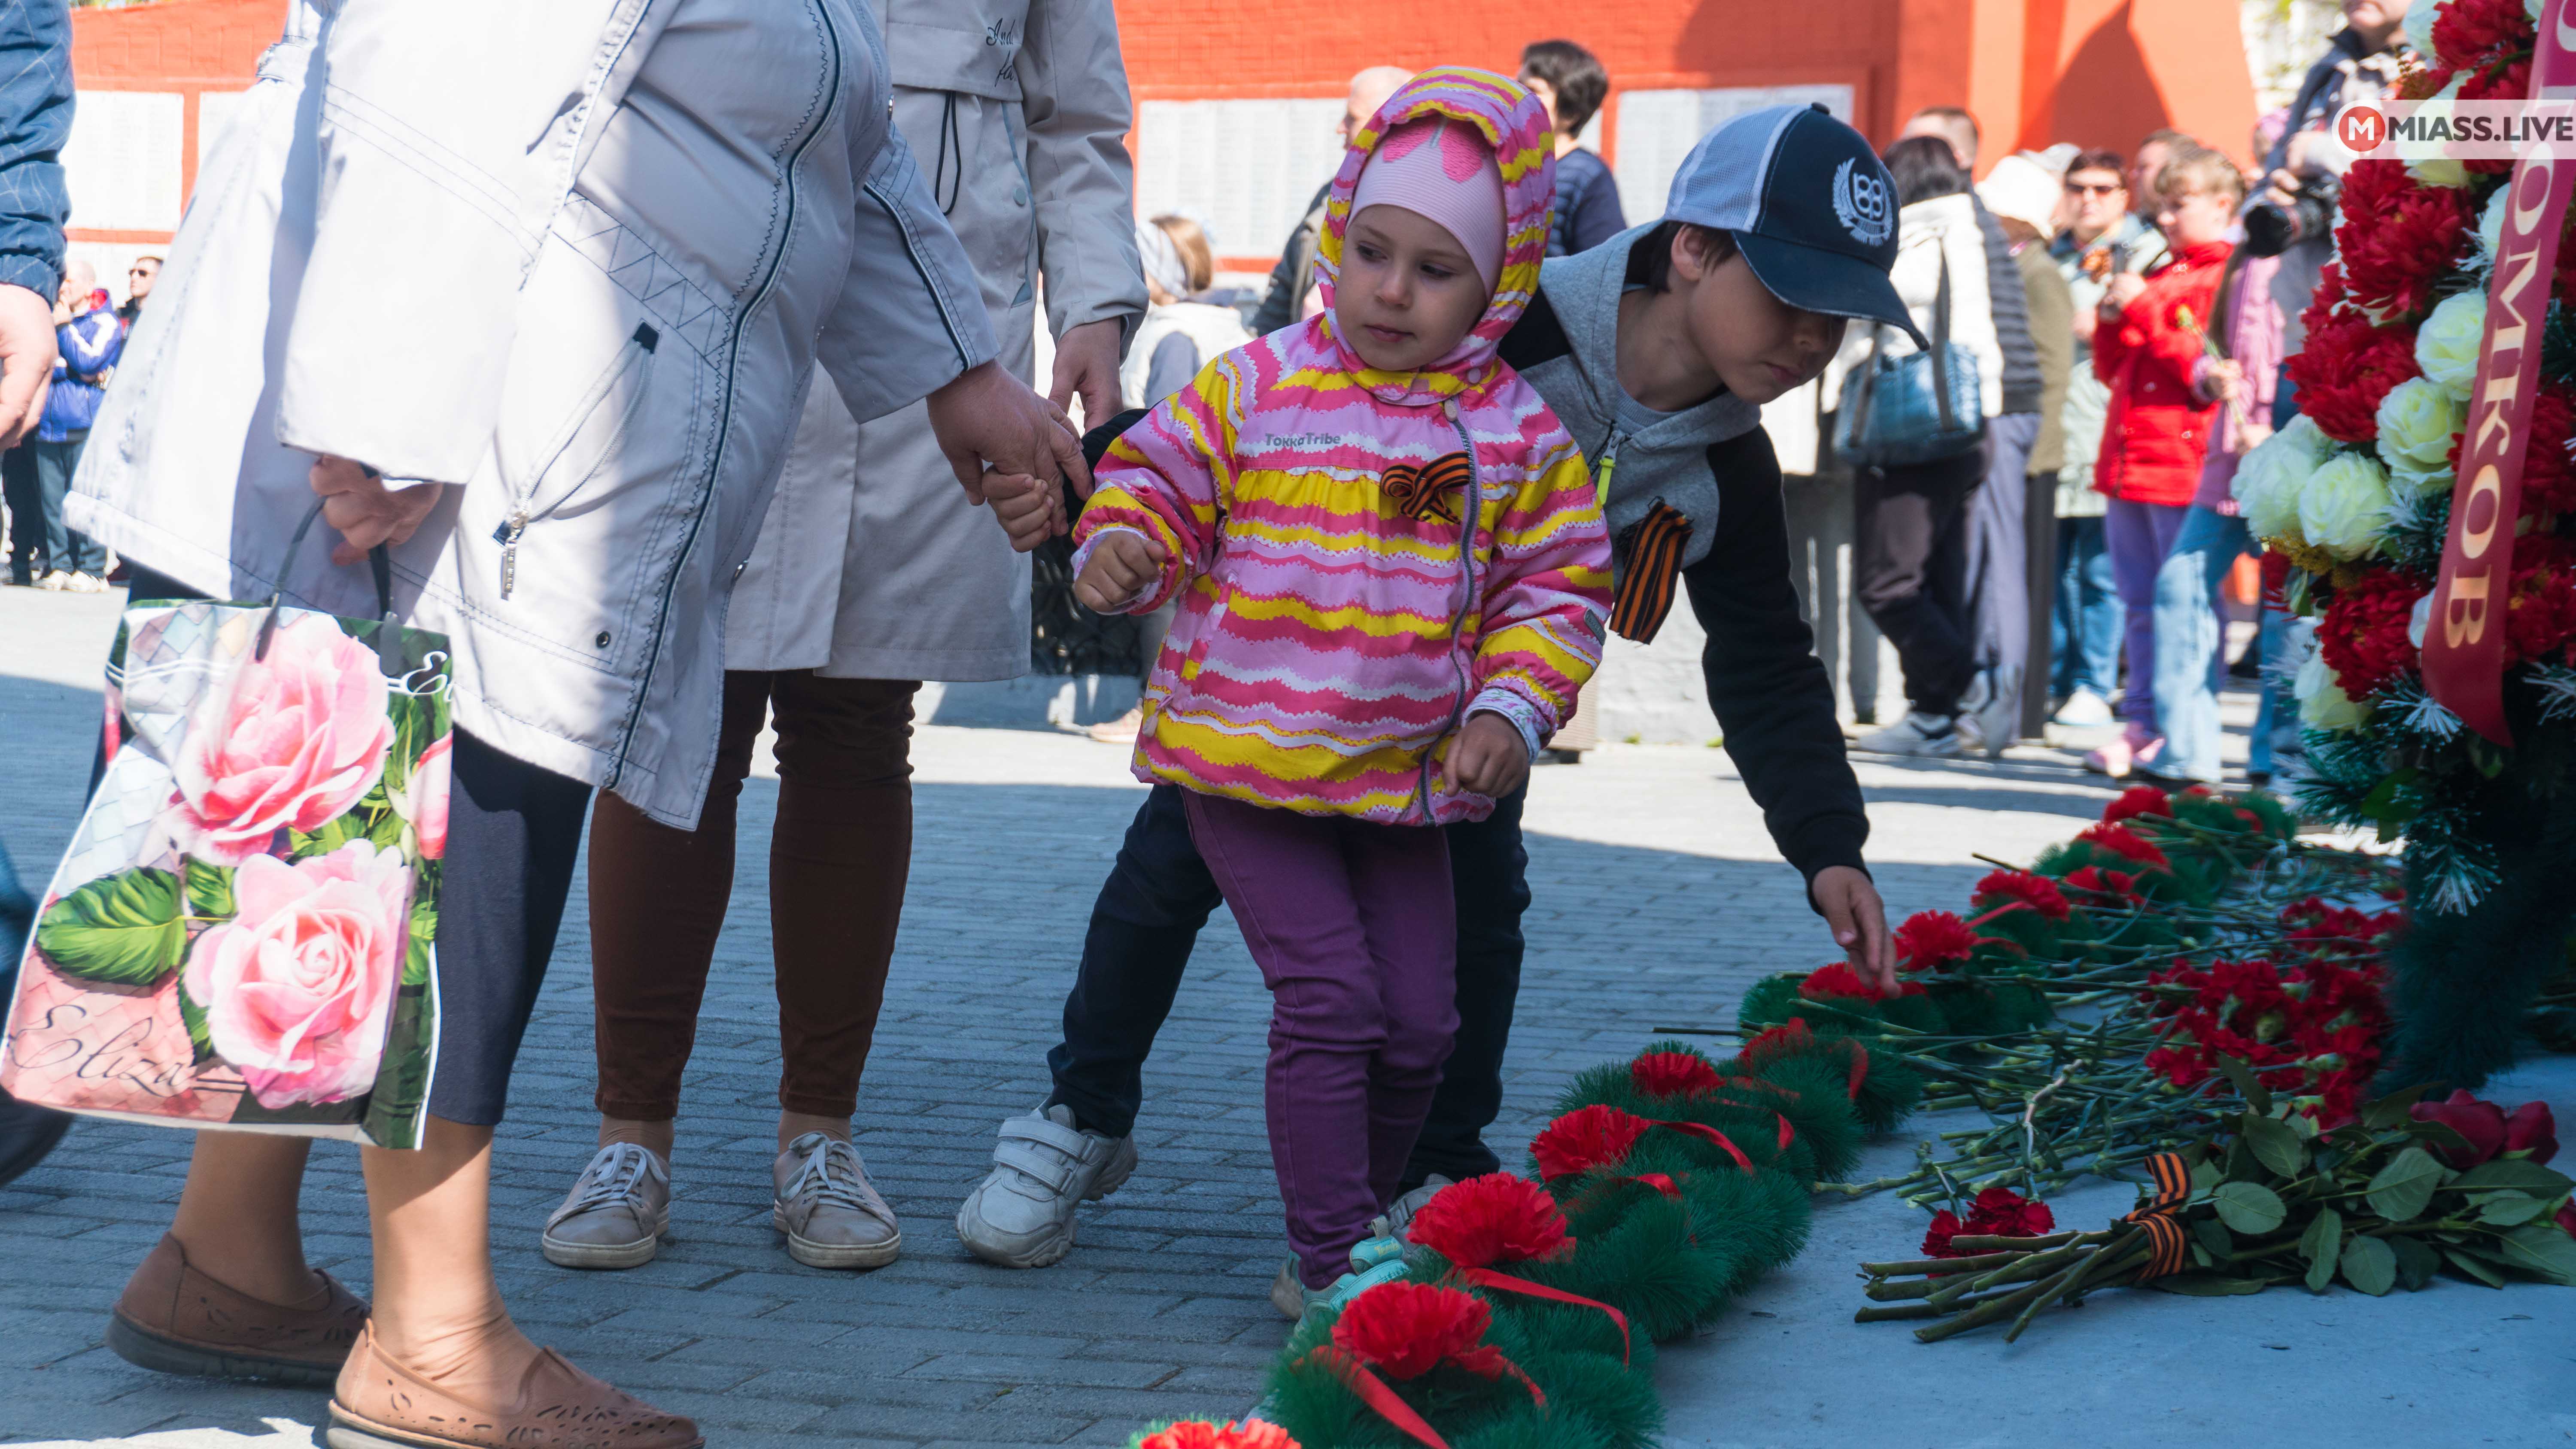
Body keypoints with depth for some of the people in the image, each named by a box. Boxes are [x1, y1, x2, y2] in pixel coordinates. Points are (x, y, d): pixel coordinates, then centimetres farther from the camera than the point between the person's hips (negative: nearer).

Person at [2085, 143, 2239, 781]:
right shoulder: (2160, 277, 20)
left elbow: (2210, 369, -17)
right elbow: (2112, 371, 25)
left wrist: (2143, 310, -14)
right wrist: (2113, 321, 5)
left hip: (2184, 464, -8)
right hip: (2129, 461, 8)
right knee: (2141, 603, 11)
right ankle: (2142, 724, 17)